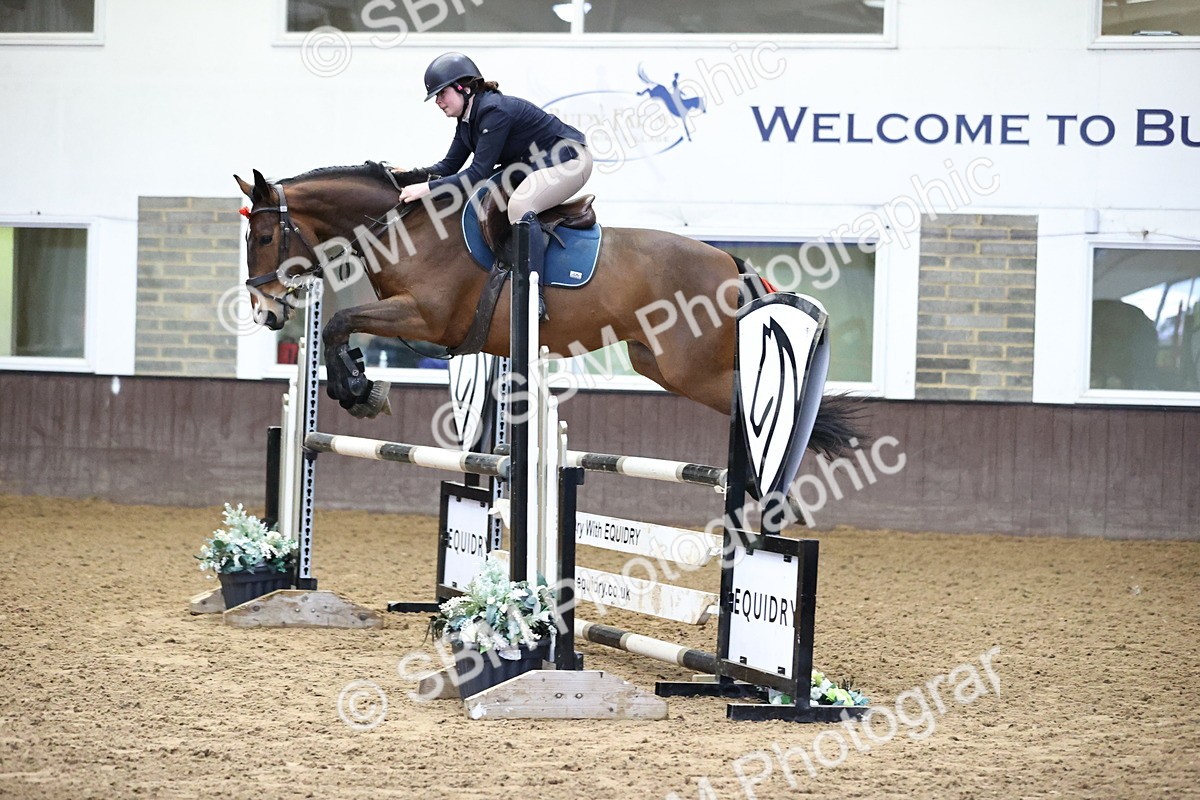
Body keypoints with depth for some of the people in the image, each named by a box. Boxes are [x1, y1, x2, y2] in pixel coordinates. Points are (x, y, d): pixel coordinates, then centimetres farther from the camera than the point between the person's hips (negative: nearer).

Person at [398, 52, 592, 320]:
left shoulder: (494, 112, -27)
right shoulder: (467, 120, 4)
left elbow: (478, 173, -30)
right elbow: (449, 165, 7)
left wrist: (427, 188, -32)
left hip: (570, 160, -11)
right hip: (533, 166, 11)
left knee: (519, 204, -32)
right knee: (476, 199, 6)